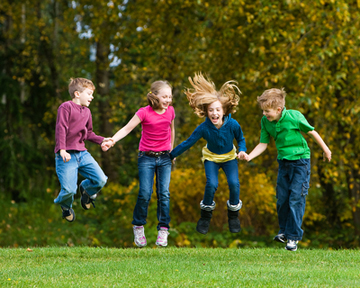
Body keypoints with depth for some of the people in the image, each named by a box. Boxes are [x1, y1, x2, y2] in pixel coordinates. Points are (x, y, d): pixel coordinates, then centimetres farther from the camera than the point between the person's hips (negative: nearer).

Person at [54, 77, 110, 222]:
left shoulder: (87, 111, 17)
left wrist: (102, 140, 10)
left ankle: (86, 189, 29)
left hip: (82, 153, 7)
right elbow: (61, 129, -14)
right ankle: (66, 206, 22)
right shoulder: (66, 107, -7)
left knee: (101, 179, -6)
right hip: (67, 155, -7)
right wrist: (62, 149, -23)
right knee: (69, 189, -15)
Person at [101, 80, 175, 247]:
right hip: (146, 158, -3)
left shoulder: (170, 111, 2)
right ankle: (138, 227, 11)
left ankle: (163, 230, 4)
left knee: (164, 194, -4)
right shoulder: (144, 112, -11)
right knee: (145, 194, -8)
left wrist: (172, 149, 26)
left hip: (164, 158, 3)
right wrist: (112, 141, -26)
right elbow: (127, 129, -12)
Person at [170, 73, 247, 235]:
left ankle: (233, 215, 9)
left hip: (229, 157, 1)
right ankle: (205, 216, 5)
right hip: (211, 157, -1)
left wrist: (242, 151, -26)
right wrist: (172, 155, -14)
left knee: (234, 184, -19)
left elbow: (241, 139, -7)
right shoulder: (204, 128, -29)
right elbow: (188, 143, -18)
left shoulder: (232, 125, -27)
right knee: (211, 185, -23)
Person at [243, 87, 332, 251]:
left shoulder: (294, 117, -20)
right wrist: (249, 156, -16)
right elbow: (263, 144, 2)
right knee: (282, 198, 7)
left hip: (300, 160, -5)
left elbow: (311, 132, -7)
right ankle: (284, 231, 26)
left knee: (296, 198, -8)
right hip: (283, 162, 5)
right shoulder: (265, 121, -5)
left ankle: (294, 236, -1)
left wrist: (325, 149, 5)